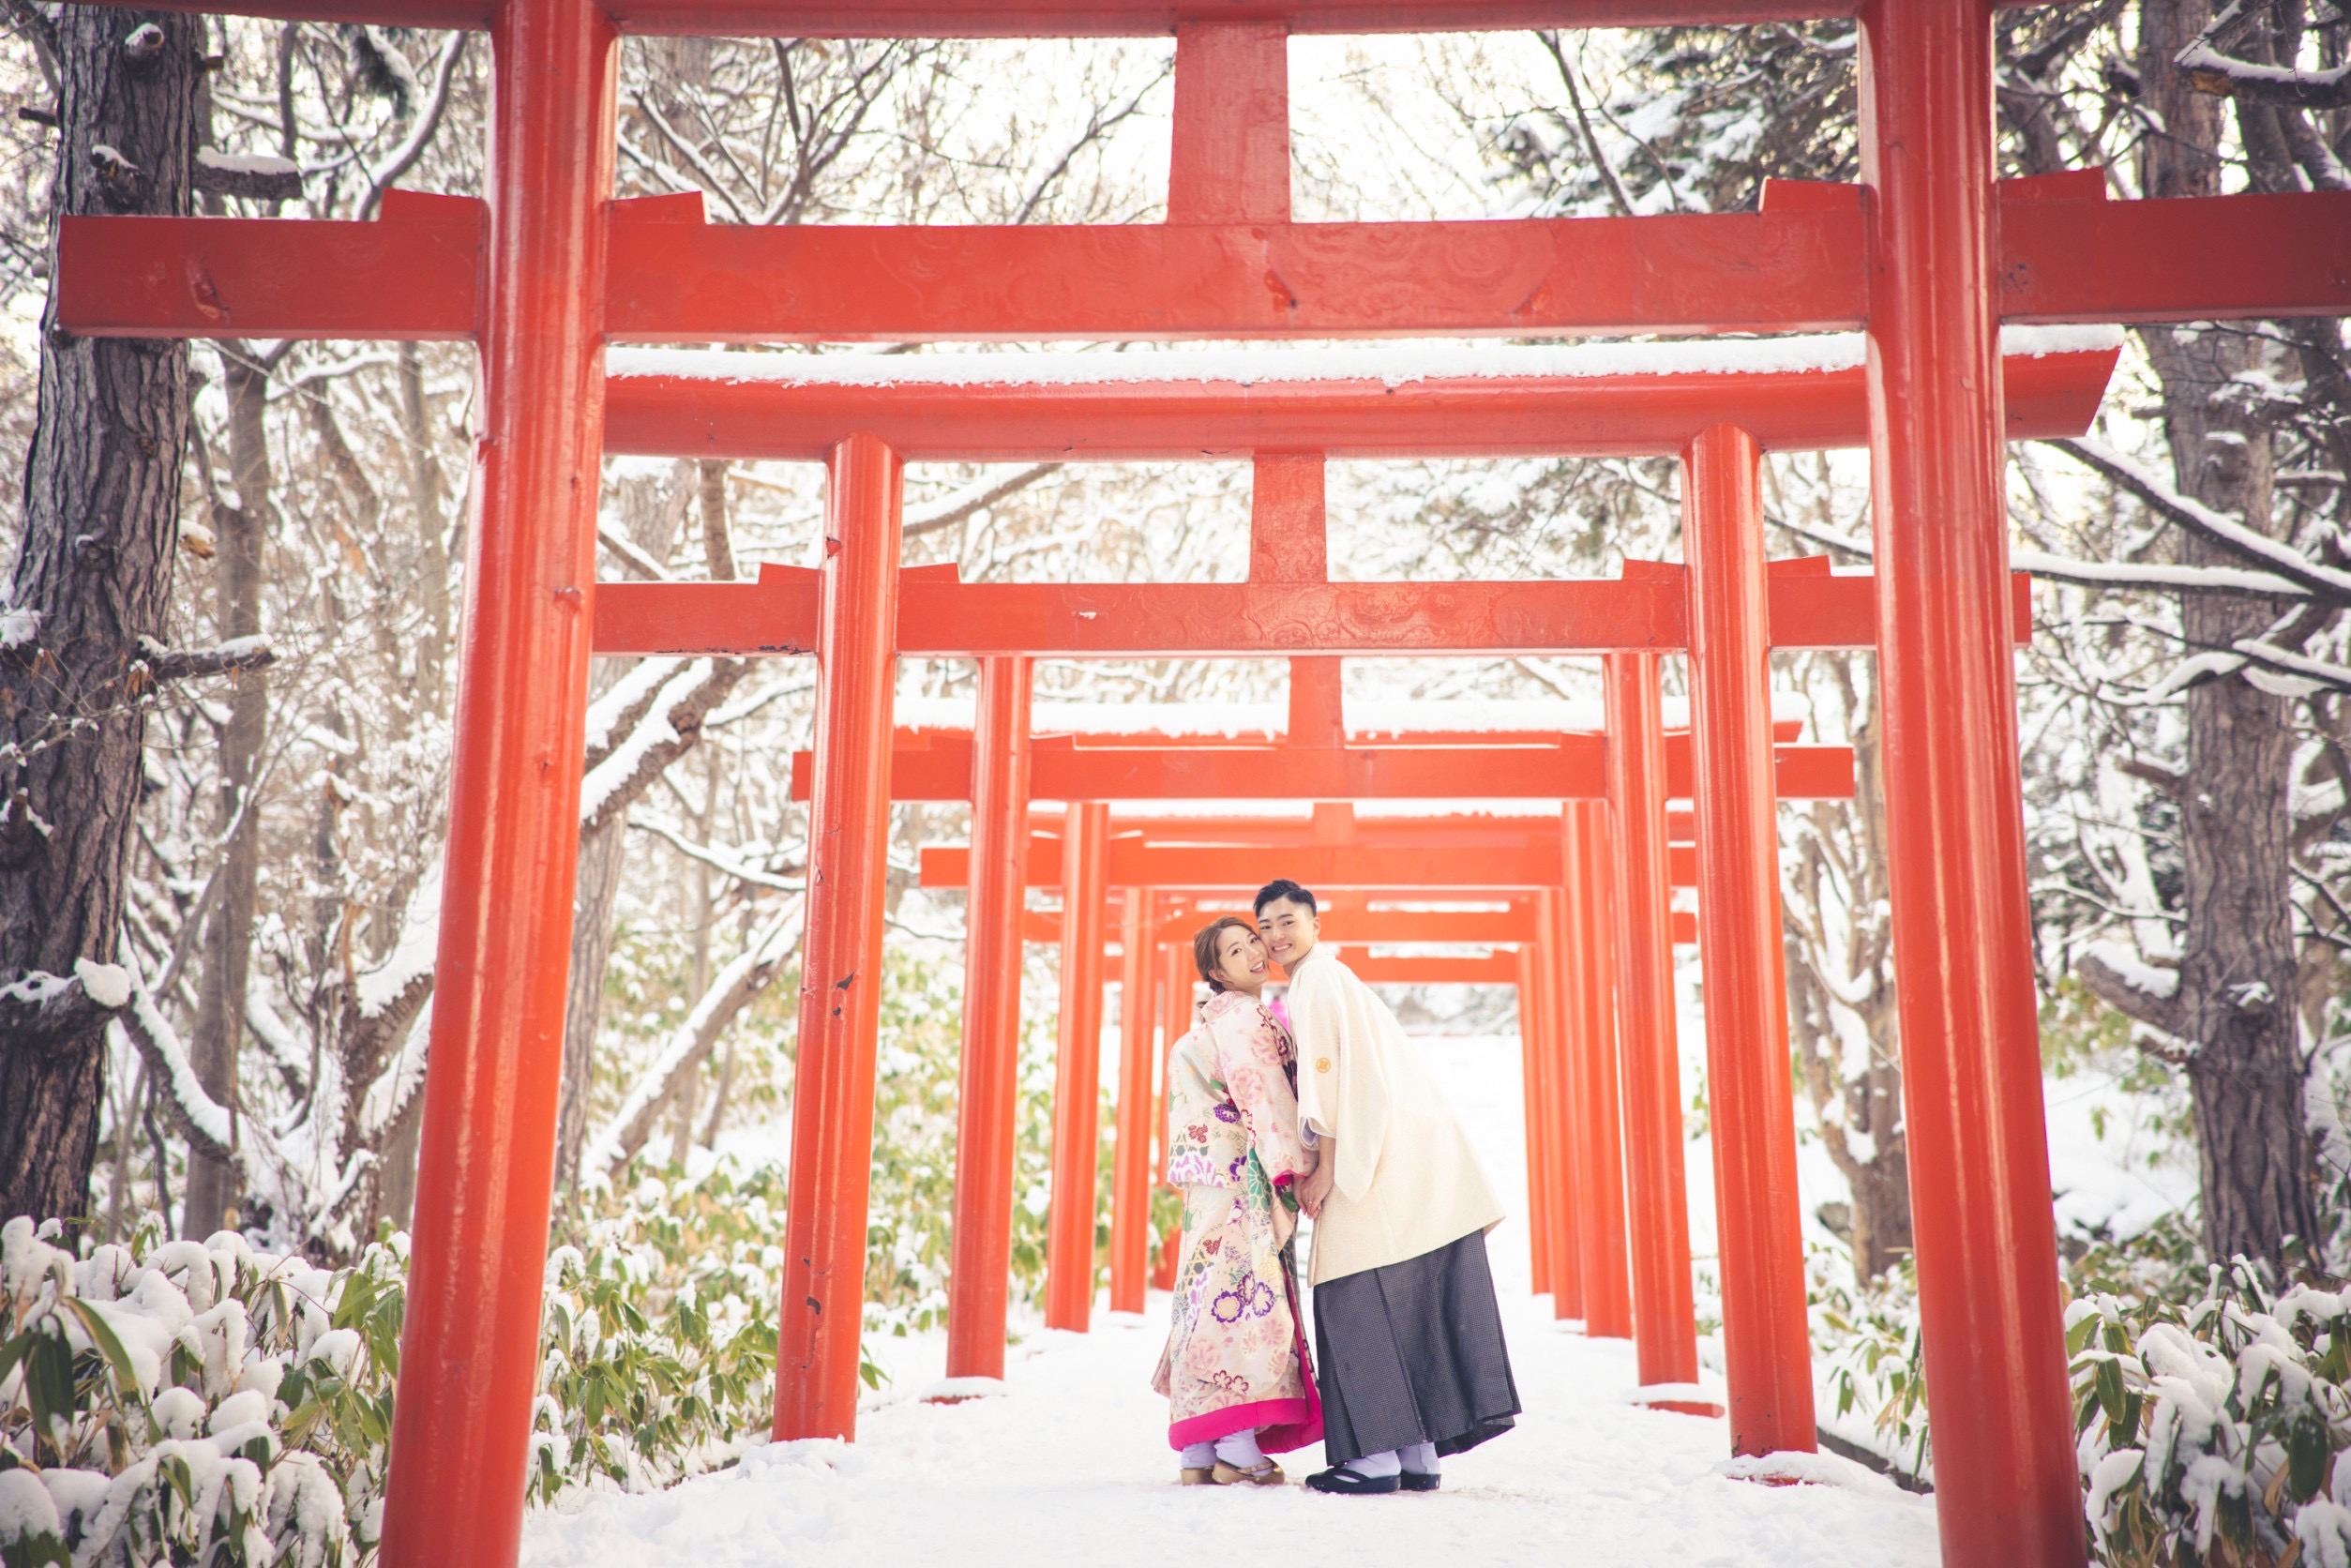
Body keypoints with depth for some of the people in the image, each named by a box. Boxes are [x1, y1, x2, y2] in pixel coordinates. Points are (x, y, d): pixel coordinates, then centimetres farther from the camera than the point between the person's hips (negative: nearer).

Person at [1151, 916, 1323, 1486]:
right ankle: (1237, 1446, -14)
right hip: (1240, 1174, -9)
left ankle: (1198, 1451, 5)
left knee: (1215, 1291, 5)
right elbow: (1261, 1095, -15)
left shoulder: (1244, 1017, 23)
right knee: (1244, 1287, -12)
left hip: (1223, 1180, 9)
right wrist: (1295, 1166, -17)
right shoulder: (1240, 1016, -7)